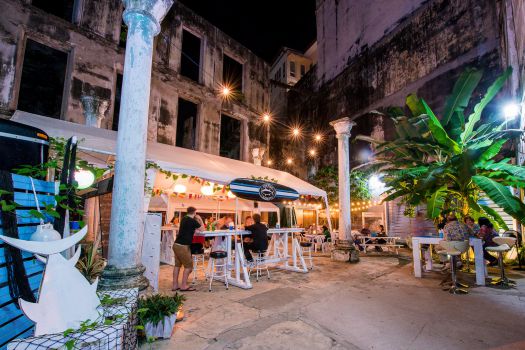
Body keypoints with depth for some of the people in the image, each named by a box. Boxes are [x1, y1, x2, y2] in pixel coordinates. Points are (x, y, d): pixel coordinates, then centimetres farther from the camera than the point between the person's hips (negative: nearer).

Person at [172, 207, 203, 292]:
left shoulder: (184, 219, 12)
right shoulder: (192, 221, -13)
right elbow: (202, 229, -1)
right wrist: (200, 220, 8)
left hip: (176, 245, 8)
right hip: (183, 246, -8)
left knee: (177, 265, 15)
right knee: (188, 266, 3)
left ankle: (175, 285, 20)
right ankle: (183, 286, 5)